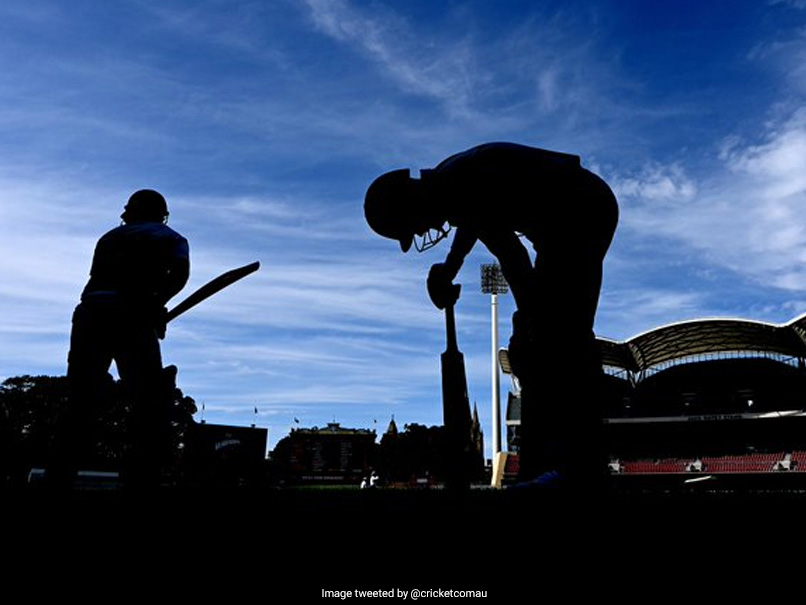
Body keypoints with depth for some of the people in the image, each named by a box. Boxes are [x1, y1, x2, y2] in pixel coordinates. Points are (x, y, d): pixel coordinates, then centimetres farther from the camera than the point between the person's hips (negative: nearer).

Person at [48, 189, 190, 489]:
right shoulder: (170, 237, 18)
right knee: (151, 403, -1)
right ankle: (141, 479, -9)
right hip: (131, 317, -4)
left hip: (89, 311, 5)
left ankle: (58, 478, 3)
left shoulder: (109, 237, 30)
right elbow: (180, 272, -3)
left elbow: (98, 277, 21)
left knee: (81, 403, 7)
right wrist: (156, 304, 4)